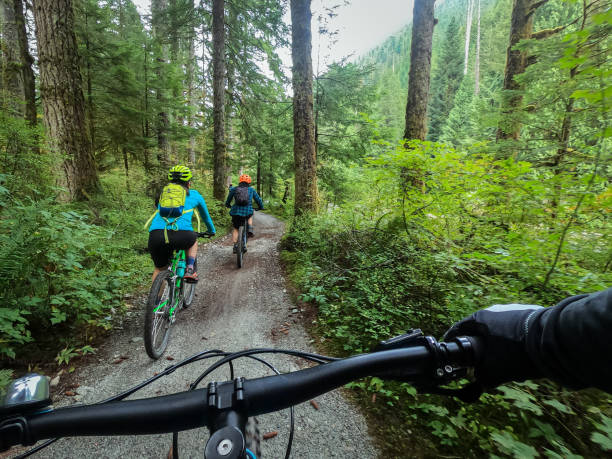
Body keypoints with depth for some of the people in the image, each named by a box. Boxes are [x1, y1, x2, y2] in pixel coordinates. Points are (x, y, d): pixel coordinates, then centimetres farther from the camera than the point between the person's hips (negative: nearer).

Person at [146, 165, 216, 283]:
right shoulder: (194, 194, 23)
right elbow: (205, 215, 39)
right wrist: (212, 230, 57)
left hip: (155, 235, 3)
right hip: (182, 235, -2)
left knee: (159, 269, 26)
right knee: (193, 239, 33)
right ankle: (190, 270, 18)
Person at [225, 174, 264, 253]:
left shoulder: (234, 189, 10)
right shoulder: (251, 190, 11)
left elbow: (228, 201, 19)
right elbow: (259, 200, 17)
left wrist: (228, 205, 40)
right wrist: (261, 207, 35)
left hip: (236, 212, 0)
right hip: (248, 212, 0)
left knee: (235, 229, 19)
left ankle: (235, 246, 11)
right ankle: (249, 228, 15)